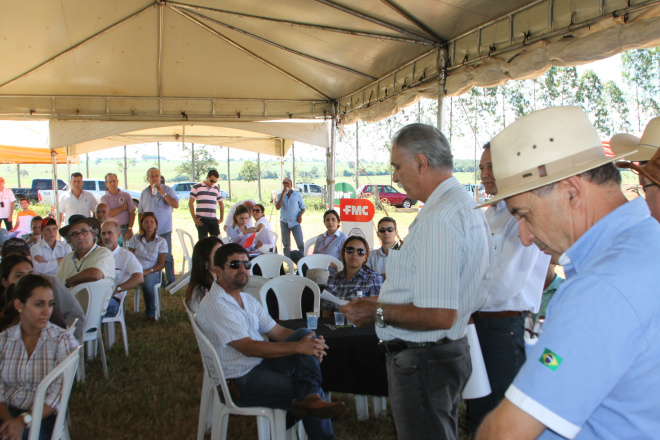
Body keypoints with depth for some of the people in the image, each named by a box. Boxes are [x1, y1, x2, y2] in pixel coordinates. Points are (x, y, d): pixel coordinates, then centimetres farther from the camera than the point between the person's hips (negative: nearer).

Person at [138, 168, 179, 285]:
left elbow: (176, 205, -16)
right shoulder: (144, 193, 12)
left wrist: (162, 193, -18)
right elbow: (140, 212, 17)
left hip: (164, 230, -4)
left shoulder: (167, 190, -1)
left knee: (167, 257, -3)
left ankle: (170, 281, 2)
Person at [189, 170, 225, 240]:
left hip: (213, 219, 4)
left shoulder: (217, 189, 15)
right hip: (201, 220, -3)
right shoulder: (196, 187, 4)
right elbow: (190, 203, 0)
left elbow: (221, 204, 23)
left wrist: (221, 218, 11)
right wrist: (194, 218, -7)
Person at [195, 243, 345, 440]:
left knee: (305, 333, -17)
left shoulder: (247, 300, 13)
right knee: (317, 393, -19)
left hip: (263, 364, 8)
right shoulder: (215, 305, -17)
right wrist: (298, 347, -24)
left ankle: (309, 398, -29)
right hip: (241, 382, -8)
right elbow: (249, 348, -23)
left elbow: (278, 331, 10)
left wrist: (310, 342, -11)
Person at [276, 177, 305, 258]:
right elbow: (277, 207, -9)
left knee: (300, 243, -8)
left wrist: (300, 215, -10)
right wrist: (283, 194, -13)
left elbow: (303, 208, 10)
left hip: (295, 222, -1)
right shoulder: (281, 196, 6)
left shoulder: (297, 195, 5)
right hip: (284, 223, 2)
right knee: (286, 244, 6)